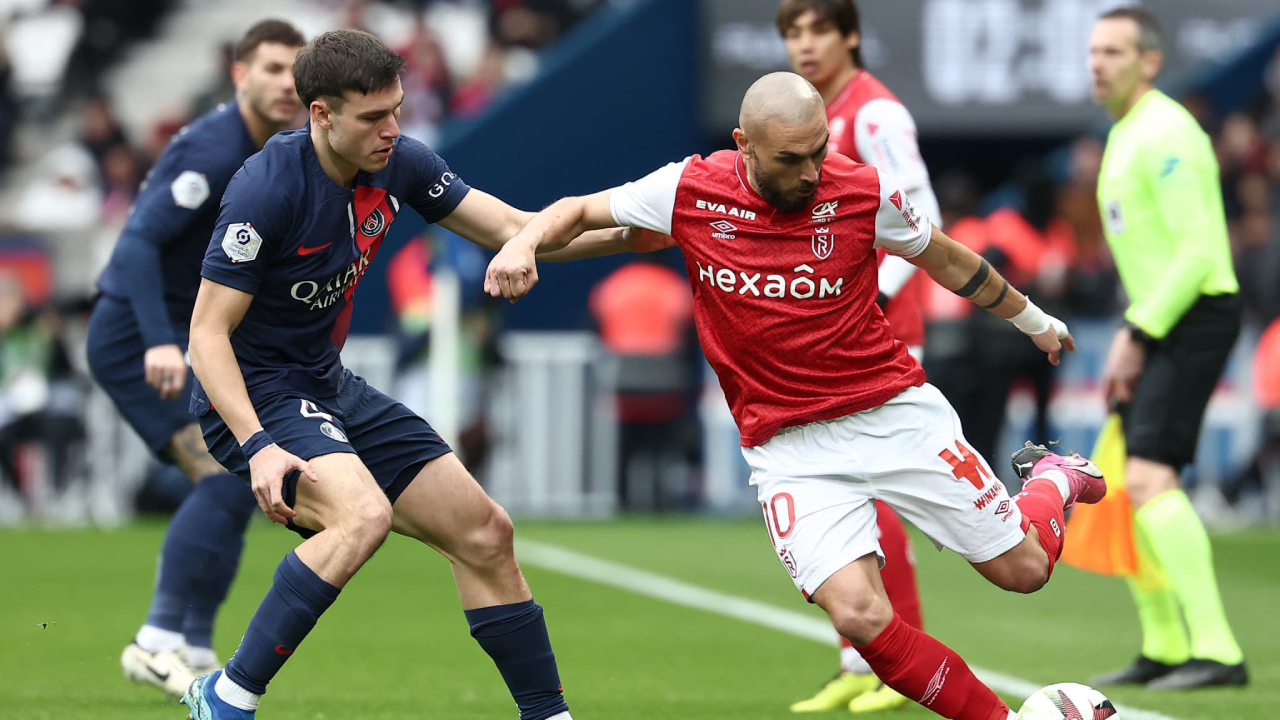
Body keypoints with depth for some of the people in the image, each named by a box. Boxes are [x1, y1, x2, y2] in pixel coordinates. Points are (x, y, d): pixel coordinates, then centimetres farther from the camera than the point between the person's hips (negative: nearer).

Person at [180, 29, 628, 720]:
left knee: (485, 534, 5)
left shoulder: (399, 163, -4)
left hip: (329, 389, 8)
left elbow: (512, 228, 4)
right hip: (251, 397, -8)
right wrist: (258, 446, -34)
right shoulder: (265, 189, -24)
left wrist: (626, 228, -12)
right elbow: (207, 334, -23)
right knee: (364, 513, -33)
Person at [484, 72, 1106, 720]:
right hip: (789, 448, 0)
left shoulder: (863, 192, -8)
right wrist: (523, 242, -14)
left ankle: (1054, 479, 41)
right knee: (859, 615, -22)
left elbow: (946, 260, 11)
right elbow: (581, 211, 7)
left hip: (896, 413, 1)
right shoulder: (690, 192, -9)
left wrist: (1030, 318, 25)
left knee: (1023, 568, 5)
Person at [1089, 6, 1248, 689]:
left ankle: (1216, 651, -22)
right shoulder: (1126, 134, 17)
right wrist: (1132, 330, 16)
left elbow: (1198, 250, -22)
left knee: (1150, 480, -20)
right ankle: (1164, 648, 21)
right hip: (1161, 323, 10)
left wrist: (1139, 337, -19)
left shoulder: (1164, 135, -16)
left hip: (1195, 319, -10)